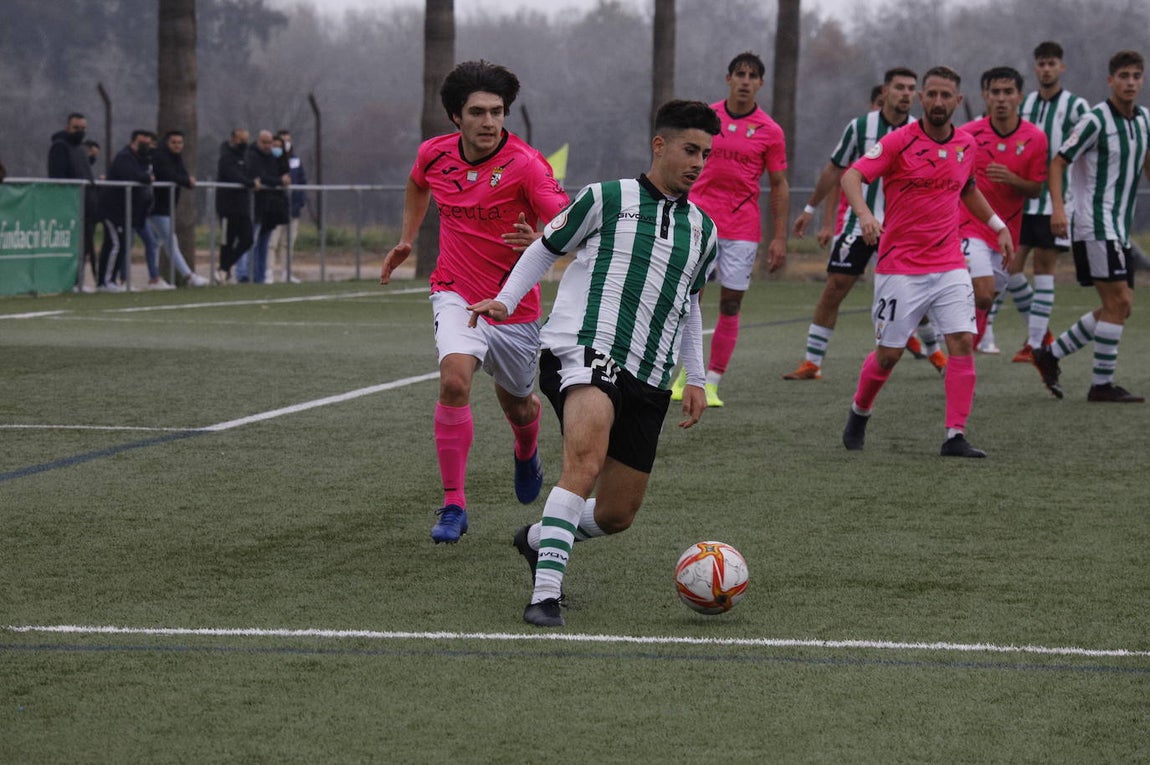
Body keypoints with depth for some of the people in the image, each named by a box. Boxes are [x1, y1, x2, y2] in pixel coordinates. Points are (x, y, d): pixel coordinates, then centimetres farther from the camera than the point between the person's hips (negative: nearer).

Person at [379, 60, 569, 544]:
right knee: (454, 378, -26)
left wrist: (540, 242, -48)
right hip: (456, 294, 1)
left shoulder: (526, 165, -19)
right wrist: (406, 241, 22)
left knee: (517, 407, 17)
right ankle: (453, 505, -19)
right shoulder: (435, 154, -5)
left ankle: (527, 453, 57)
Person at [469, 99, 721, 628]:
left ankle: (539, 538, 37)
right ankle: (546, 594, -34)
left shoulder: (703, 230, 18)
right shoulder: (607, 199, 3)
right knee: (587, 459, -33)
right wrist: (505, 301, 2)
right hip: (584, 351, -6)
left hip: (647, 381, 6)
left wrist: (695, 377, 24)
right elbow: (546, 247, 14)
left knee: (617, 514, 6)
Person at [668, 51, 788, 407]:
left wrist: (780, 238, -2)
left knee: (731, 303, 0)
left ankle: (713, 381, 7)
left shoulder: (770, 131, 0)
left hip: (742, 227, 0)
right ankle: (689, 371, 13)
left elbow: (779, 186, 4)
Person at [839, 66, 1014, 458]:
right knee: (889, 353, 1)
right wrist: (864, 214, -36)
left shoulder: (966, 145, 8)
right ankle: (859, 412, 30)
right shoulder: (899, 141, -9)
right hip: (900, 267, -4)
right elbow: (851, 176, -19)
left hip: (949, 266, 4)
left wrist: (998, 225, 25)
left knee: (962, 341, -11)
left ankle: (955, 436, -8)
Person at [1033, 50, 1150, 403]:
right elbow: (1058, 162, -11)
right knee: (1119, 301, -13)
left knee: (1119, 306, 8)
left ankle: (1051, 354, 18)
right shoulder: (1096, 120, -13)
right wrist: (1058, 208, -24)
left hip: (1119, 228, 8)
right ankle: (1102, 384, -6)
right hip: (1094, 225, -8)